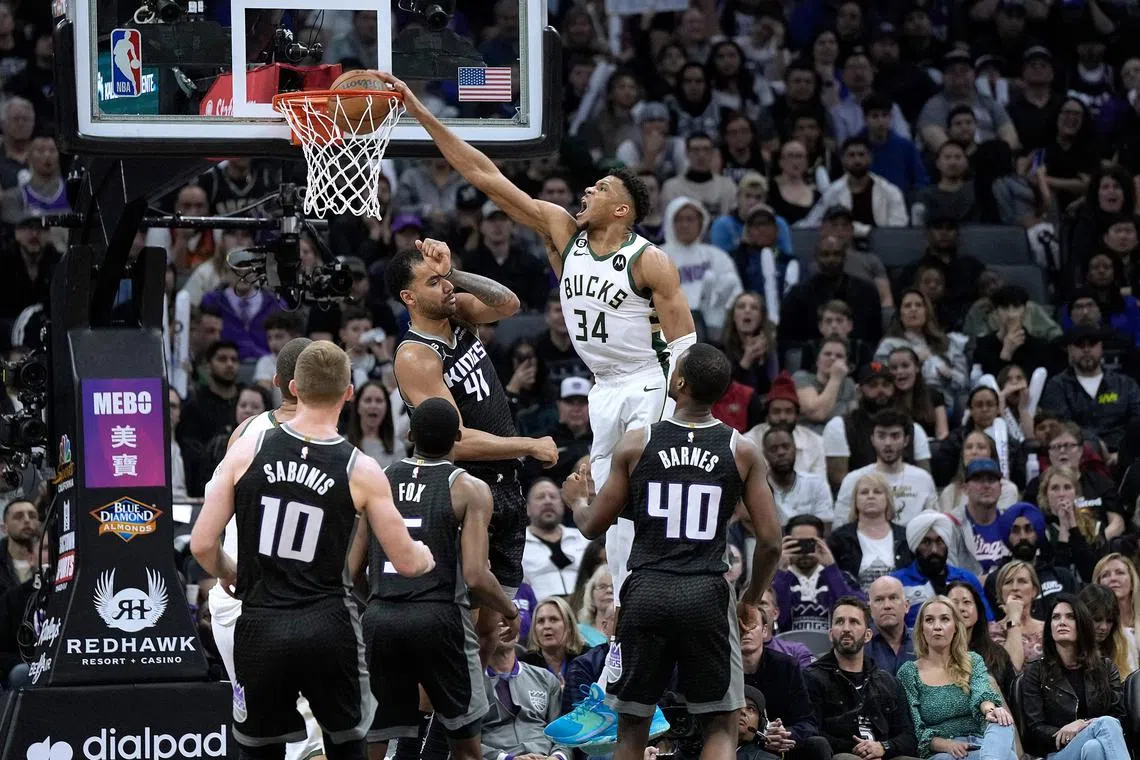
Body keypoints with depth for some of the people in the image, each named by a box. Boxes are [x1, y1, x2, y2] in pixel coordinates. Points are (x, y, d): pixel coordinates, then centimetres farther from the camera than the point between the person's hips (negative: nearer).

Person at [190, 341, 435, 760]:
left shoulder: (248, 451, -2)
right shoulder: (361, 472, -4)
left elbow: (202, 545, -1)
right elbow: (406, 562, 3)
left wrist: (229, 574, 21)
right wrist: (426, 556, 27)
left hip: (261, 627, 1)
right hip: (327, 627, -1)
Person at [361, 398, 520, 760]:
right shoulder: (469, 489, -2)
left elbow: (353, 567, 9)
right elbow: (475, 577, -10)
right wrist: (510, 611, 8)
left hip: (380, 618, 3)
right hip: (438, 617, -3)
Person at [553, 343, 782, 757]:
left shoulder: (636, 444, 0)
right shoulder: (742, 451, 0)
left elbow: (593, 526, 7)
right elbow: (769, 540, 0)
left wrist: (576, 499, 30)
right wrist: (751, 600, 16)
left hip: (646, 592, 1)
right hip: (706, 594, -1)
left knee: (632, 724, 13)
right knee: (722, 724, 8)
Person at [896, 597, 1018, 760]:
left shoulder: (973, 662, 14)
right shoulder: (908, 673, 8)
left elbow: (981, 693, -8)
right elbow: (915, 731, 2)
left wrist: (990, 709, -34)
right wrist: (946, 745, -18)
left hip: (978, 746, 2)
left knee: (1001, 724, -39)